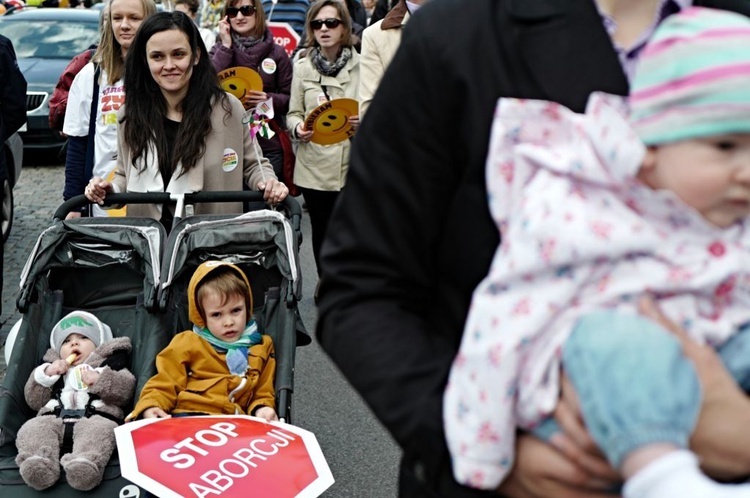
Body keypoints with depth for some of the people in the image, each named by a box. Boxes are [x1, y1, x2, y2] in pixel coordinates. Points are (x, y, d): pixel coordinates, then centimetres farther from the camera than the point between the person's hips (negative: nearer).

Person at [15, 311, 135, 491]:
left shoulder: (108, 364, 28)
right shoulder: (54, 369, 38)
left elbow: (126, 390, 9)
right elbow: (34, 400, 25)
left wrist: (100, 380, -4)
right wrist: (46, 374, 11)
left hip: (96, 416, -3)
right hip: (53, 418, 3)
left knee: (99, 429, -38)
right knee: (32, 428, -29)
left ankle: (86, 463, -64)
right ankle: (38, 462, -54)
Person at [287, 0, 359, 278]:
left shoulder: (361, 65, -1)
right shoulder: (302, 66, 5)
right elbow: (293, 113, 9)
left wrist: (365, 122, -16)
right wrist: (298, 128, -13)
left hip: (353, 164, -2)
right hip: (314, 164, 2)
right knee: (321, 231, 11)